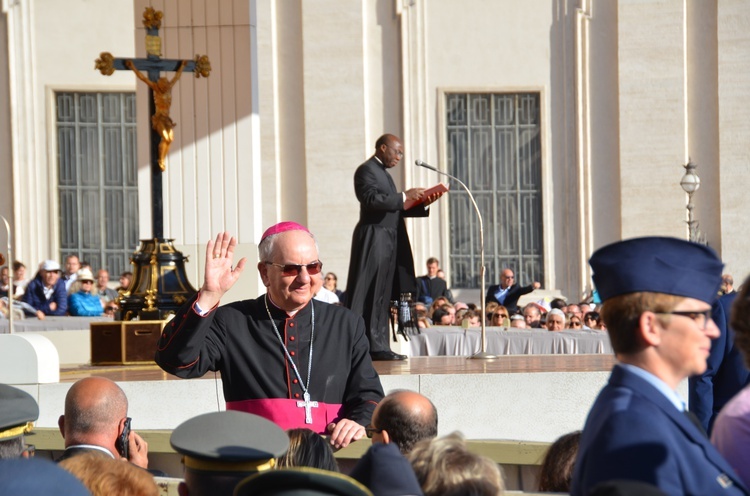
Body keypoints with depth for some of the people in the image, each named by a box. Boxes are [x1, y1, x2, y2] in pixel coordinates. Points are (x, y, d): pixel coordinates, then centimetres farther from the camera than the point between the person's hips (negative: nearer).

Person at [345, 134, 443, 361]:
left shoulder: (384, 173, 23)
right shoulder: (366, 170, -6)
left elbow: (394, 209, 20)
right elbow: (372, 199, -21)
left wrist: (422, 204, 7)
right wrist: (404, 196, -19)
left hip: (389, 242, 10)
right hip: (373, 239, -10)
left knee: (382, 296, 7)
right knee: (367, 296, -11)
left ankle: (378, 347, 7)